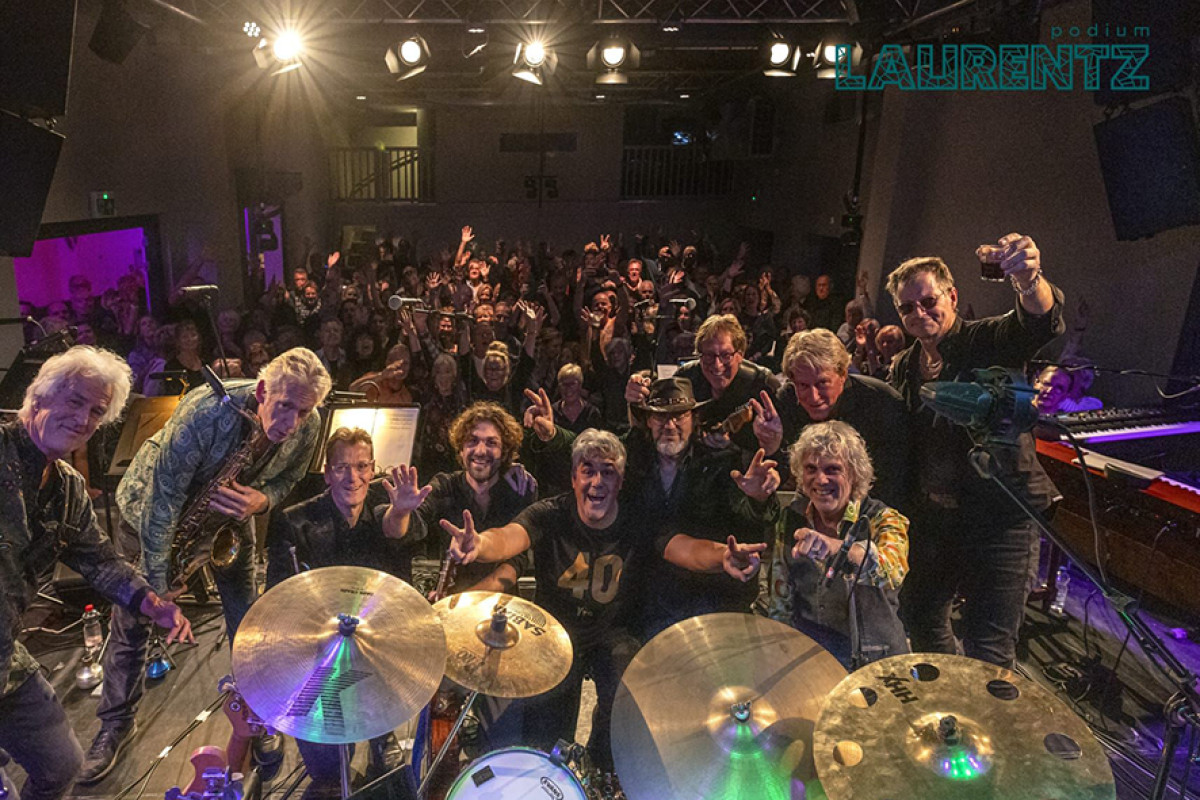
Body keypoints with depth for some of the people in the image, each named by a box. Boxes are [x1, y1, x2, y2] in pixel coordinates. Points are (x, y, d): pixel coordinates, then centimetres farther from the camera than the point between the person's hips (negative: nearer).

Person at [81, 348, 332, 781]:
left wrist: (262, 499, -29)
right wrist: (156, 586, -29)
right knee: (132, 621, 5)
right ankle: (115, 722, 28)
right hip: (155, 506, -3)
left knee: (247, 617, 5)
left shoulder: (308, 428, -25)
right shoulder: (208, 409, -40)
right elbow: (163, 498, -33)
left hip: (229, 513, 3)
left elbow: (289, 478, -4)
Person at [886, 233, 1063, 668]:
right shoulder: (903, 367, 7)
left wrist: (1029, 281, -53)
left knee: (988, 652, -3)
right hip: (932, 516, 6)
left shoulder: (988, 341, -10)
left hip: (1002, 515, -6)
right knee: (920, 616, 21)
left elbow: (1041, 324, -32)